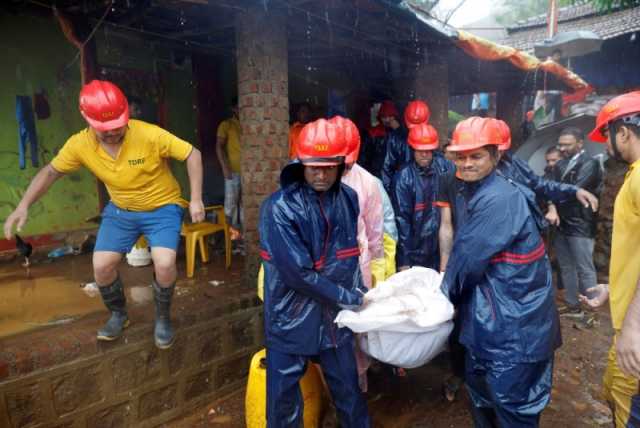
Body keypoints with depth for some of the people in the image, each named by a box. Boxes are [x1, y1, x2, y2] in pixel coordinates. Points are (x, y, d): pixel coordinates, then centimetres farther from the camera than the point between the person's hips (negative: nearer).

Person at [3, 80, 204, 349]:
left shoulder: (149, 135, -28)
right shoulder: (80, 144, -14)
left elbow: (192, 154, -19)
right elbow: (50, 172, 3)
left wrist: (196, 199, -23)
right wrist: (23, 206, -7)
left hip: (162, 207, -4)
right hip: (120, 210, 4)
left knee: (164, 264, -23)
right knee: (102, 265, -6)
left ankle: (163, 317, 6)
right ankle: (118, 315, 24)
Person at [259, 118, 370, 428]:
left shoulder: (348, 199, -1)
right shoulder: (279, 208, -20)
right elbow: (297, 273, -22)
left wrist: (357, 292, 3)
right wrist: (348, 298, -14)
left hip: (336, 316, 5)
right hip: (291, 319, -4)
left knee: (348, 389, 20)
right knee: (284, 400, 11)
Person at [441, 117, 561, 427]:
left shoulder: (500, 199, -23)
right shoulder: (475, 191, 7)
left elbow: (469, 256, -19)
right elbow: (465, 251, 13)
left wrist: (446, 292, -5)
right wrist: (449, 280, 6)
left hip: (515, 318, -9)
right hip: (491, 311, 9)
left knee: (511, 402, 7)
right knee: (479, 385, 24)